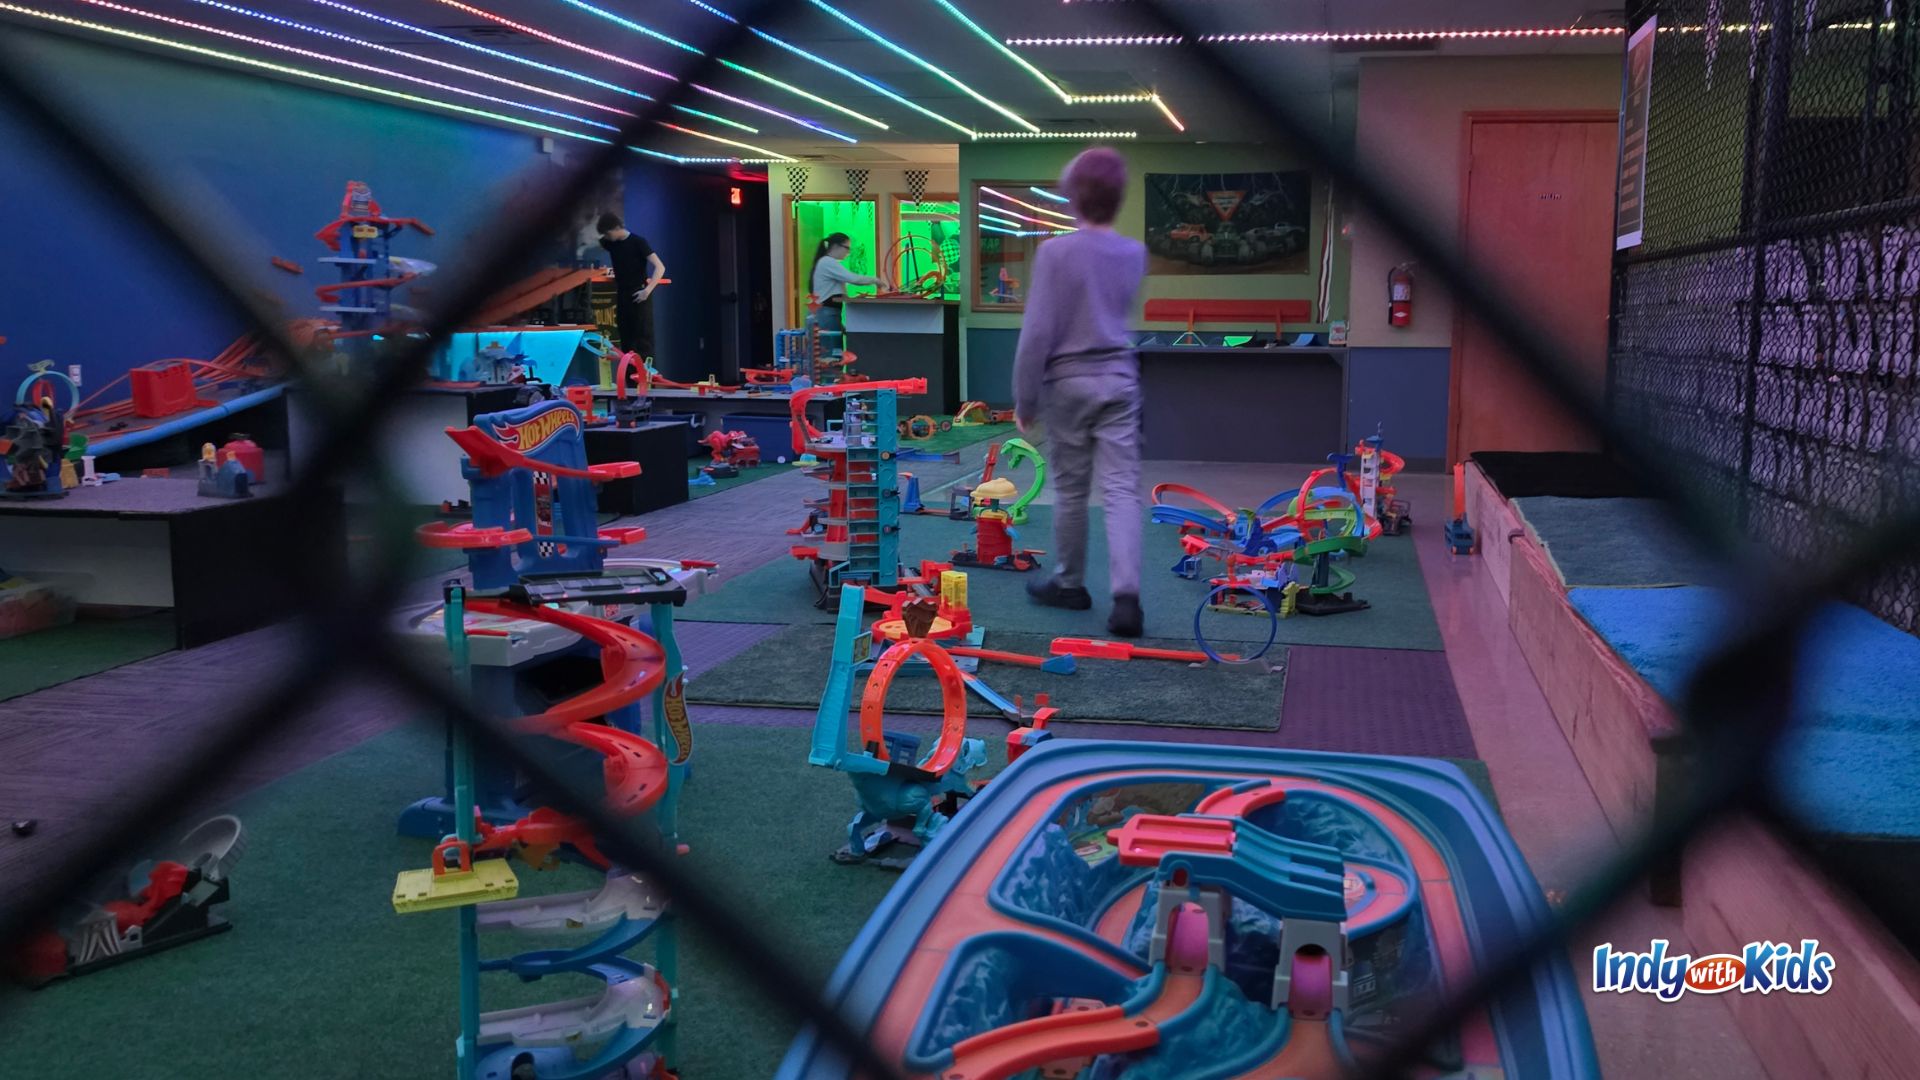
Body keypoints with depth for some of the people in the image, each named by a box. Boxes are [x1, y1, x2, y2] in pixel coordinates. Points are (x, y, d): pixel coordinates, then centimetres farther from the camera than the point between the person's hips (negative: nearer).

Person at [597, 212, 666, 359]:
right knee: (625, 339, 6)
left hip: (639, 296, -6)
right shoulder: (610, 243, 7)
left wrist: (648, 290, -23)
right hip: (622, 296, 6)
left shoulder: (638, 242, -11)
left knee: (643, 338, -9)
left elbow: (660, 267, -17)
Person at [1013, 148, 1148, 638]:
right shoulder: (1135, 253, 2)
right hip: (1119, 378, 3)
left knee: (1070, 488, 11)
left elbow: (1037, 331, -15)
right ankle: (1126, 597, -12)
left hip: (1068, 381, -3)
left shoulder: (1056, 251, -14)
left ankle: (1069, 584, 25)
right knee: (1122, 489, -1)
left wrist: (1024, 398, -7)